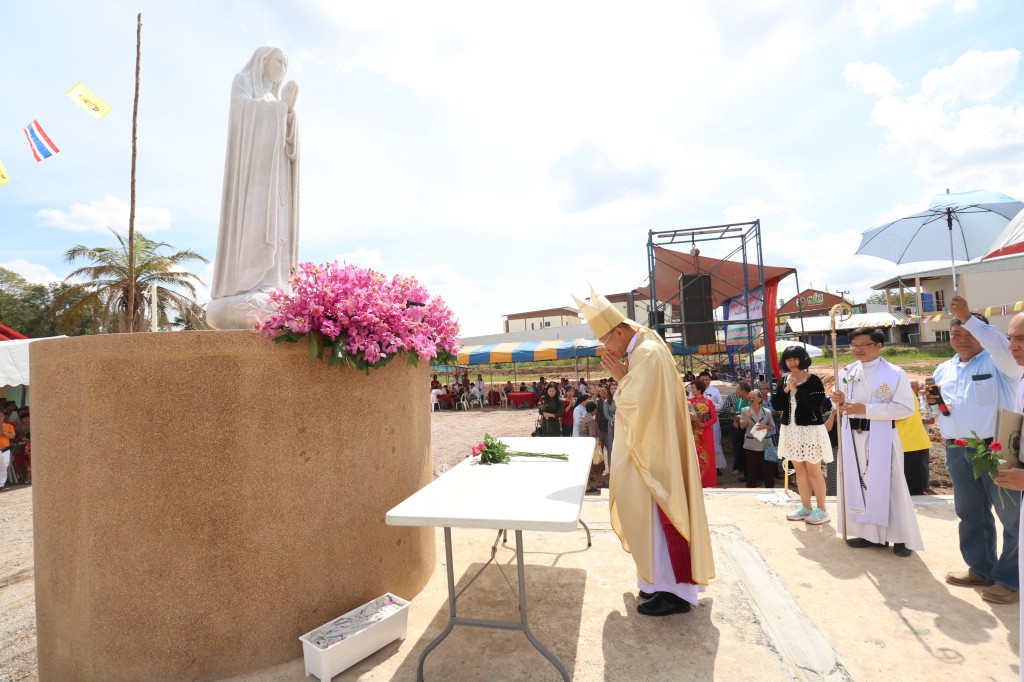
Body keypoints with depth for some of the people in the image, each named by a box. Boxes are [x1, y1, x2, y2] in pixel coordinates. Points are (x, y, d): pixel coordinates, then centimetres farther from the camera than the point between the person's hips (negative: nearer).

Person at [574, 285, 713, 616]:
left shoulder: (647, 354, -22)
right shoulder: (642, 349, 10)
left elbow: (638, 407, -25)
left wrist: (621, 378, -14)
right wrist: (623, 378, 3)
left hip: (652, 454, -10)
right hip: (651, 449, 10)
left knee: (654, 515, 0)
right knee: (653, 514, 18)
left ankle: (672, 591, 15)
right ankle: (666, 579, 32)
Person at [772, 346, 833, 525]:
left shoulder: (813, 380, -9)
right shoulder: (784, 380, 7)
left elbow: (816, 404, -20)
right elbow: (775, 405, 2)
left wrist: (796, 390, -19)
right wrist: (785, 390, -11)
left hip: (810, 429, -6)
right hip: (791, 430, 6)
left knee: (814, 471, 1)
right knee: (800, 470, 12)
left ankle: (821, 510, 13)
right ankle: (806, 508, 22)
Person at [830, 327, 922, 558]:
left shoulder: (895, 373, -7)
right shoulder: (846, 373, 8)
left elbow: (906, 407, -14)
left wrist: (867, 409, -21)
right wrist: (839, 402, -7)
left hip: (881, 437, -5)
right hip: (853, 436, 5)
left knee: (889, 484, 1)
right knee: (859, 483, 10)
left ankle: (901, 537, 17)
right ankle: (870, 533, 23)